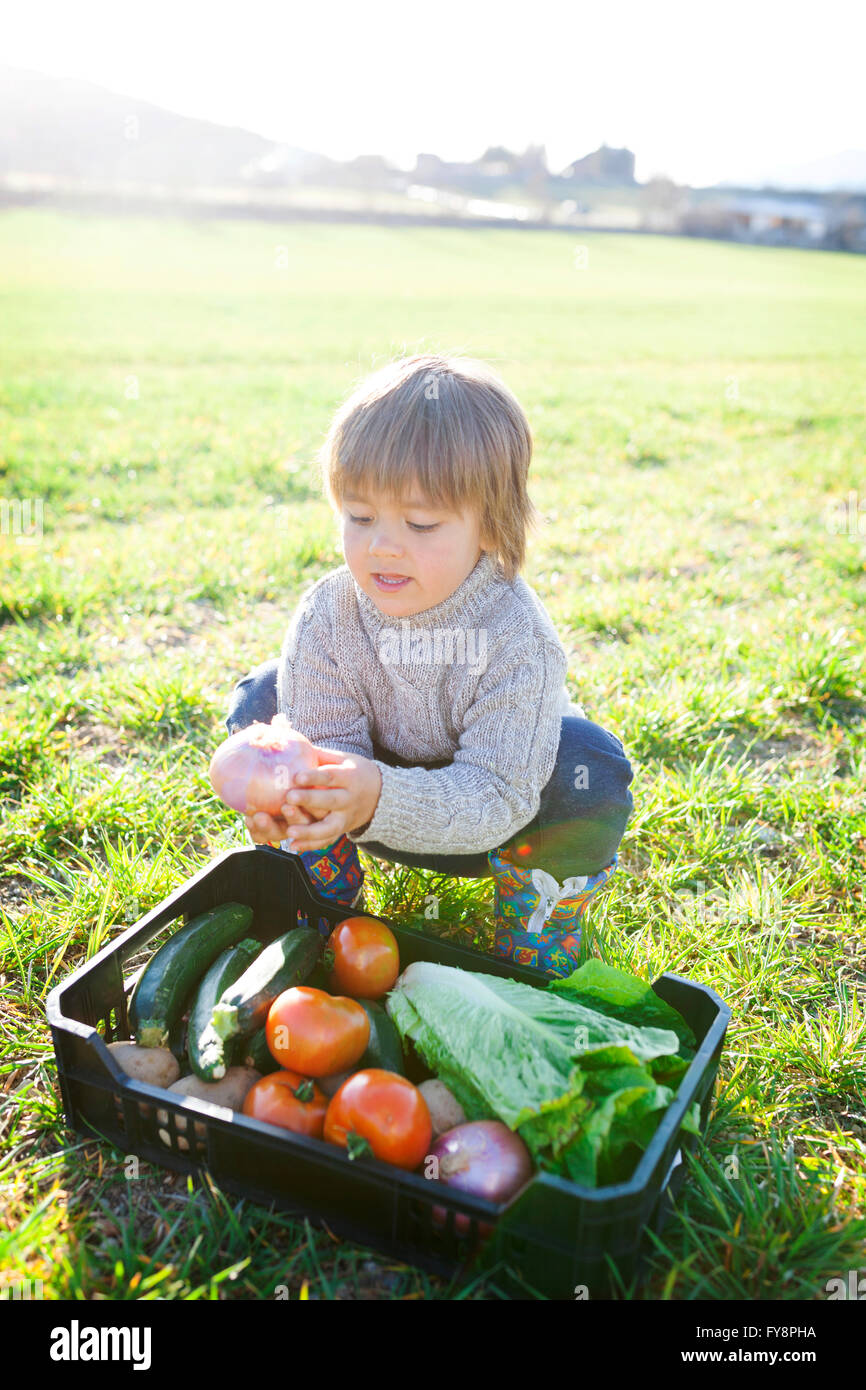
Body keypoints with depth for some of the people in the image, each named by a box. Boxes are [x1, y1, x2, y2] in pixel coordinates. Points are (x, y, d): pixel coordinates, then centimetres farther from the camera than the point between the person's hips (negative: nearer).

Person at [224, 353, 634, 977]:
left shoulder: (516, 635, -32)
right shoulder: (326, 615, -22)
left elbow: (493, 797, -35)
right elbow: (326, 741, -23)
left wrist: (380, 796, -54)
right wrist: (300, 791, -48)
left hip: (490, 826, -3)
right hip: (377, 819, 3)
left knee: (589, 770, -32)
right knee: (263, 702, -14)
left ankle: (537, 918, -1)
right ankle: (327, 897, 5)